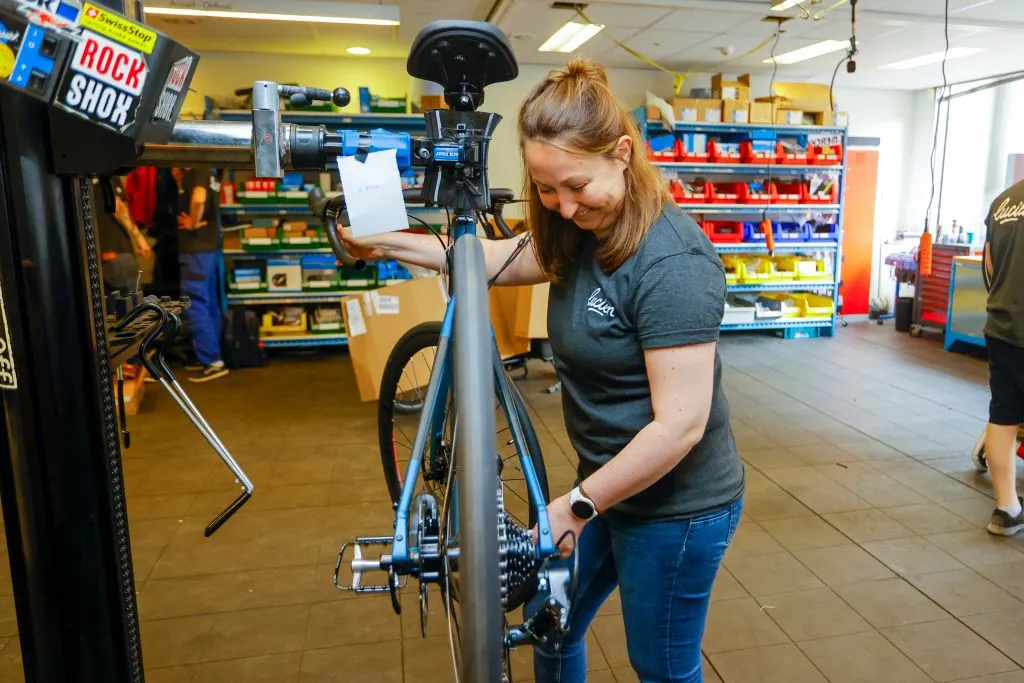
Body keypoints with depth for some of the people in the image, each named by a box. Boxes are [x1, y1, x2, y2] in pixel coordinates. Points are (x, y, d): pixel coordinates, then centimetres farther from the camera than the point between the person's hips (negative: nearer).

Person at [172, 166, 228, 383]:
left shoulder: (196, 171, -14)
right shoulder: (204, 172, 15)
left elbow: (198, 200, -33)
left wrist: (192, 223, -18)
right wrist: (179, 178, 5)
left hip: (197, 248, -10)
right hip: (206, 246, 10)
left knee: (194, 305, -7)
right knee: (208, 303, 13)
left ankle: (213, 361, -5)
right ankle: (211, 356, 21)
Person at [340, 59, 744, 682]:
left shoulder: (672, 261, -27)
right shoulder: (584, 231, -1)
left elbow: (680, 424, -28)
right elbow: (503, 260, 13)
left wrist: (576, 505, -20)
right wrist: (386, 244, 11)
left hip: (675, 507, -8)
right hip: (608, 483, 8)